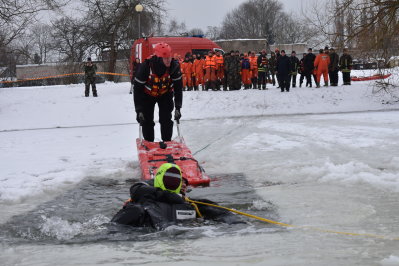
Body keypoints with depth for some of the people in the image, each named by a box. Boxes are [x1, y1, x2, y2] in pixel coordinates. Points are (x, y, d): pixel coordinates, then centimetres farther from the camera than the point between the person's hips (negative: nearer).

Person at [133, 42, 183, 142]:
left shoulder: (174, 66, -27)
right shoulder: (145, 67, -33)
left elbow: (178, 88, -15)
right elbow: (137, 89, -25)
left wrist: (178, 107, -19)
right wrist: (139, 110, -26)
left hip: (165, 94, 1)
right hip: (147, 95, -1)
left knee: (166, 120, -8)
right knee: (147, 121, -5)